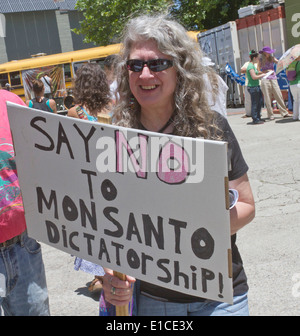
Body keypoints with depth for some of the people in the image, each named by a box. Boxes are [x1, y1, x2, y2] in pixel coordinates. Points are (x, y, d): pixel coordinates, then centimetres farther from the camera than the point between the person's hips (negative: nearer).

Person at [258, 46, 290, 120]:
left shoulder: (272, 58, 11)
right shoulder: (260, 60, 6)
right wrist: (265, 71, -12)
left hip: (273, 78, 2)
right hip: (265, 80, -2)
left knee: (279, 96, -3)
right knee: (267, 98, -2)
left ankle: (284, 112, 1)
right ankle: (270, 115, 4)